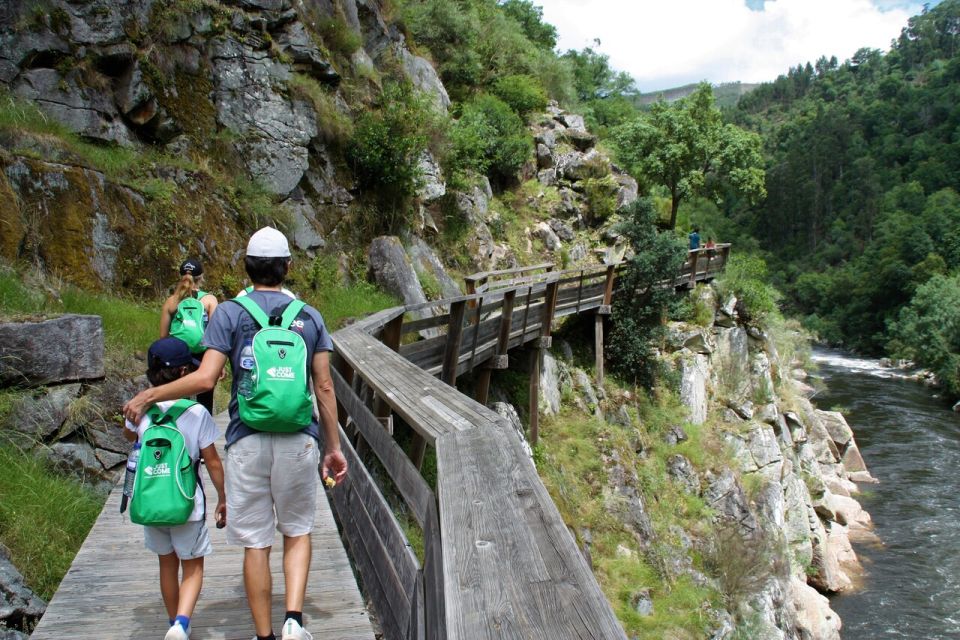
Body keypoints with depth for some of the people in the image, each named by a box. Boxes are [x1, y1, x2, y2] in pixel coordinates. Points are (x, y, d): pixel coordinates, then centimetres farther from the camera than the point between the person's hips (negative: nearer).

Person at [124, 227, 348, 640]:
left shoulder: (229, 314, -1)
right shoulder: (309, 316, 6)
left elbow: (204, 378, -10)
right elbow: (324, 387, 5)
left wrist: (148, 396, 4)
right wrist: (333, 447, 11)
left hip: (247, 441, -1)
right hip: (298, 439, 2)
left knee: (256, 544, 9)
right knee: (297, 532, 18)